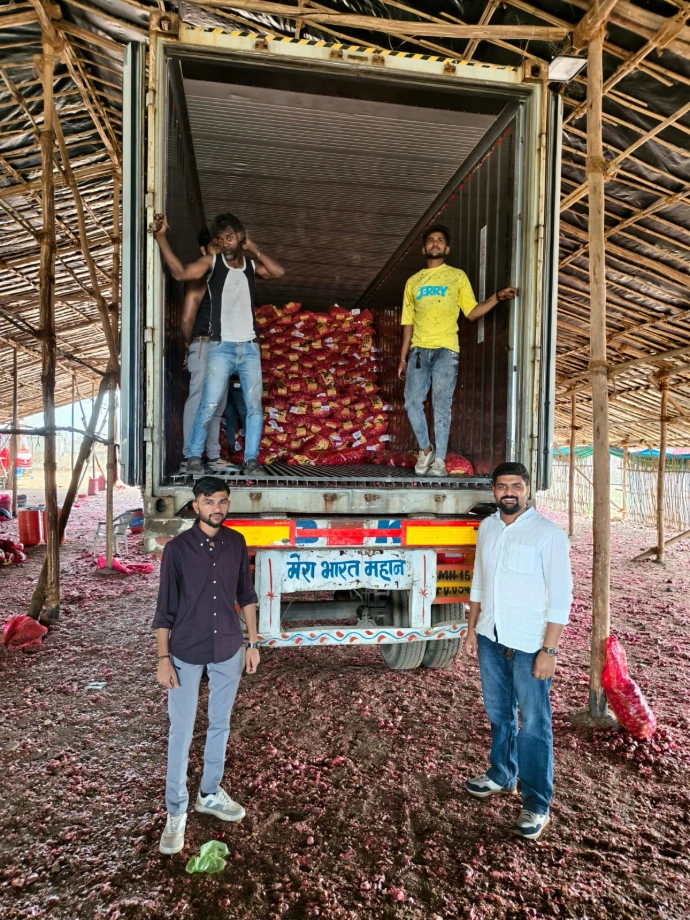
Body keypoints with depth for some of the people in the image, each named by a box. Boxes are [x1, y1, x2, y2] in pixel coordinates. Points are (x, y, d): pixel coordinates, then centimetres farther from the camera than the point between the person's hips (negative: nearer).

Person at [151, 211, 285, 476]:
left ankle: (251, 458, 8)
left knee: (254, 406, 0)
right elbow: (180, 272, -11)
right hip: (221, 347, -3)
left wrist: (253, 248, 1)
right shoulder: (212, 262, 5)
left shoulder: (252, 265, 14)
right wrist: (161, 237, -19)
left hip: (250, 347, 3)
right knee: (209, 405, -9)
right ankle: (194, 455, 4)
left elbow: (279, 272, -3)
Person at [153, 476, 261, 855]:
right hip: (186, 653, -3)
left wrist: (253, 642, 5)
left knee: (220, 725, 18)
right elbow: (165, 607, -9)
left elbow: (245, 595, 5)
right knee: (181, 732, 8)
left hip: (228, 650, 3)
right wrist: (163, 659, -10)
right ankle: (176, 812, 27)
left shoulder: (236, 543, -4)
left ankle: (210, 794, 39)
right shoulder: (177, 548, -14)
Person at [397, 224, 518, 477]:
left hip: (446, 350, -2)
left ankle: (440, 460, 3)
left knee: (441, 406, -4)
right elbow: (408, 322, 15)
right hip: (419, 350, 3)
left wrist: (498, 297, -8)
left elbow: (472, 312, 7)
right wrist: (403, 357, 12)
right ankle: (425, 450, 15)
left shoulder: (457, 276, 11)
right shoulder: (413, 281, 16)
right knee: (412, 403, -5)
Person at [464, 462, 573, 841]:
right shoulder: (486, 528, 4)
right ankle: (502, 775, 40)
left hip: (528, 643, -5)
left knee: (533, 724, 5)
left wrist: (549, 650, -17)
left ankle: (536, 804, 21)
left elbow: (560, 596, -14)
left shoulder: (548, 533, -14)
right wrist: (472, 629, 12)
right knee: (498, 714, 20)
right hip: (491, 638, 5)